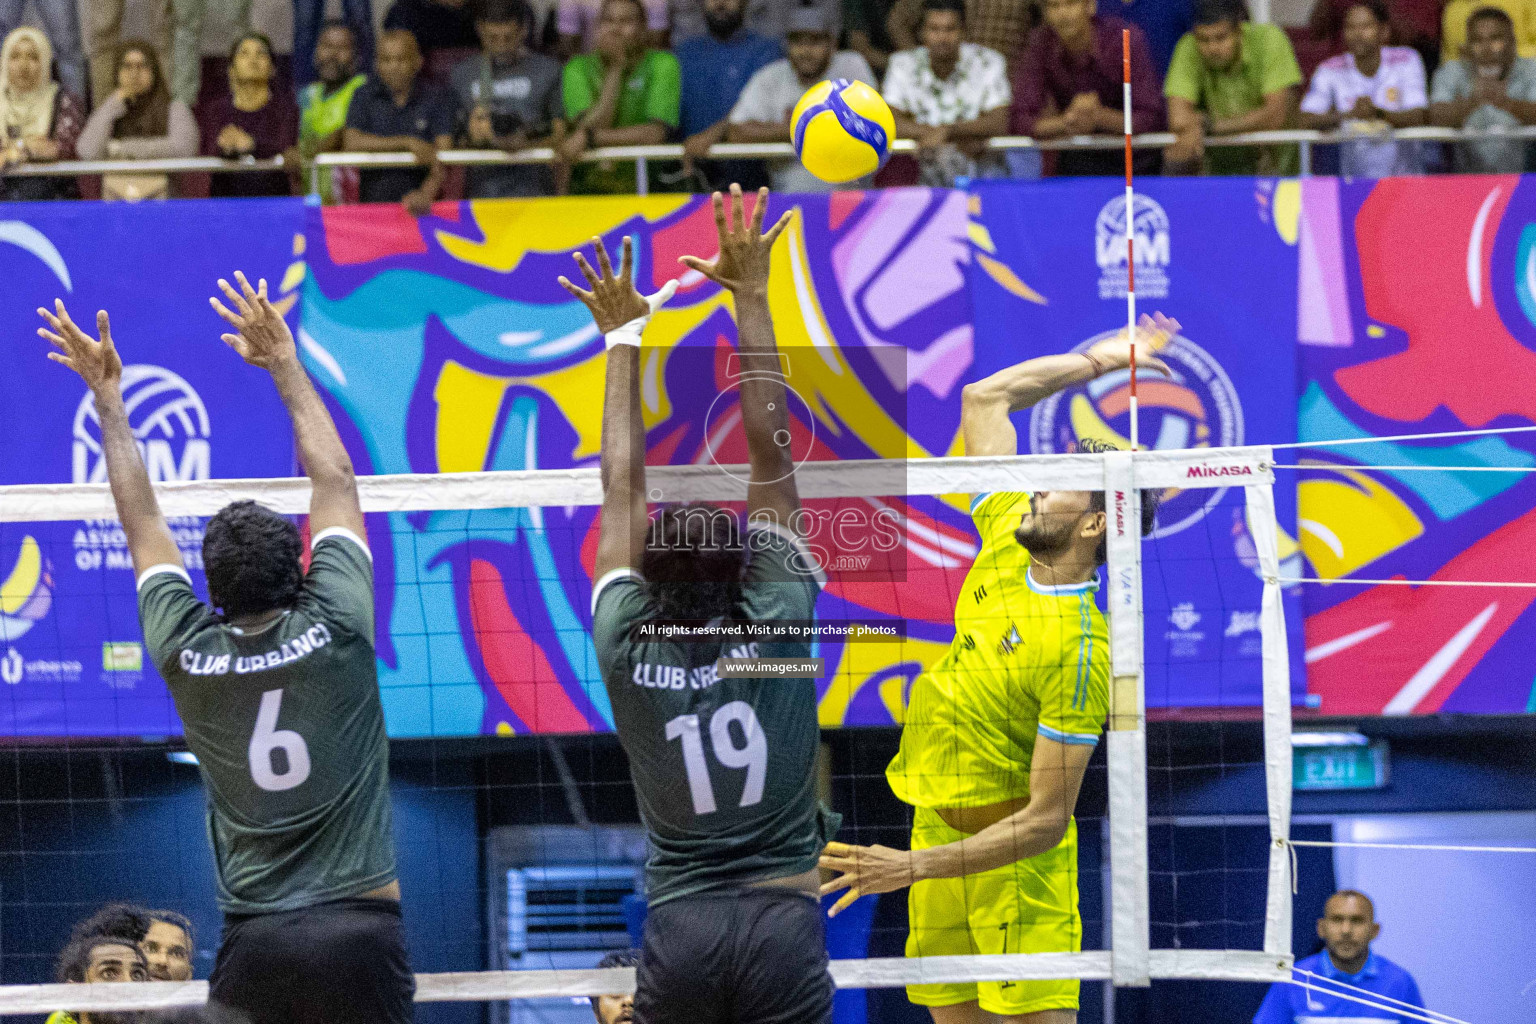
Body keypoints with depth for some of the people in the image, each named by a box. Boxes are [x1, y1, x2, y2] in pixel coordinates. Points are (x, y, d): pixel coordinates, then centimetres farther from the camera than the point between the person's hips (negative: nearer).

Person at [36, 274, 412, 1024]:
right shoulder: (334, 631, -3)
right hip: (359, 928, -2)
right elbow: (335, 483, 10)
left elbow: (141, 521, 15)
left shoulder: (189, 656, 2)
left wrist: (107, 397, 26)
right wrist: (285, 365, 20)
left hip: (254, 941, 2)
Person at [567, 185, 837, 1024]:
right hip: (784, 923, -2)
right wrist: (750, 298, 5)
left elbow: (622, 486, 11)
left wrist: (624, 339, 19)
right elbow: (770, 455, 1)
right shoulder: (778, 625, -3)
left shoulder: (628, 648, 1)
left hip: (678, 932, 2)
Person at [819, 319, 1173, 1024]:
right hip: (935, 825, 8)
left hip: (1011, 857, -8)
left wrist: (911, 868, -25)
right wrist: (1099, 359, 18)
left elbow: (1045, 821, -23)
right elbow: (986, 398, 14)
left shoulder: (1081, 650, -22)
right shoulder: (1007, 542, 0)